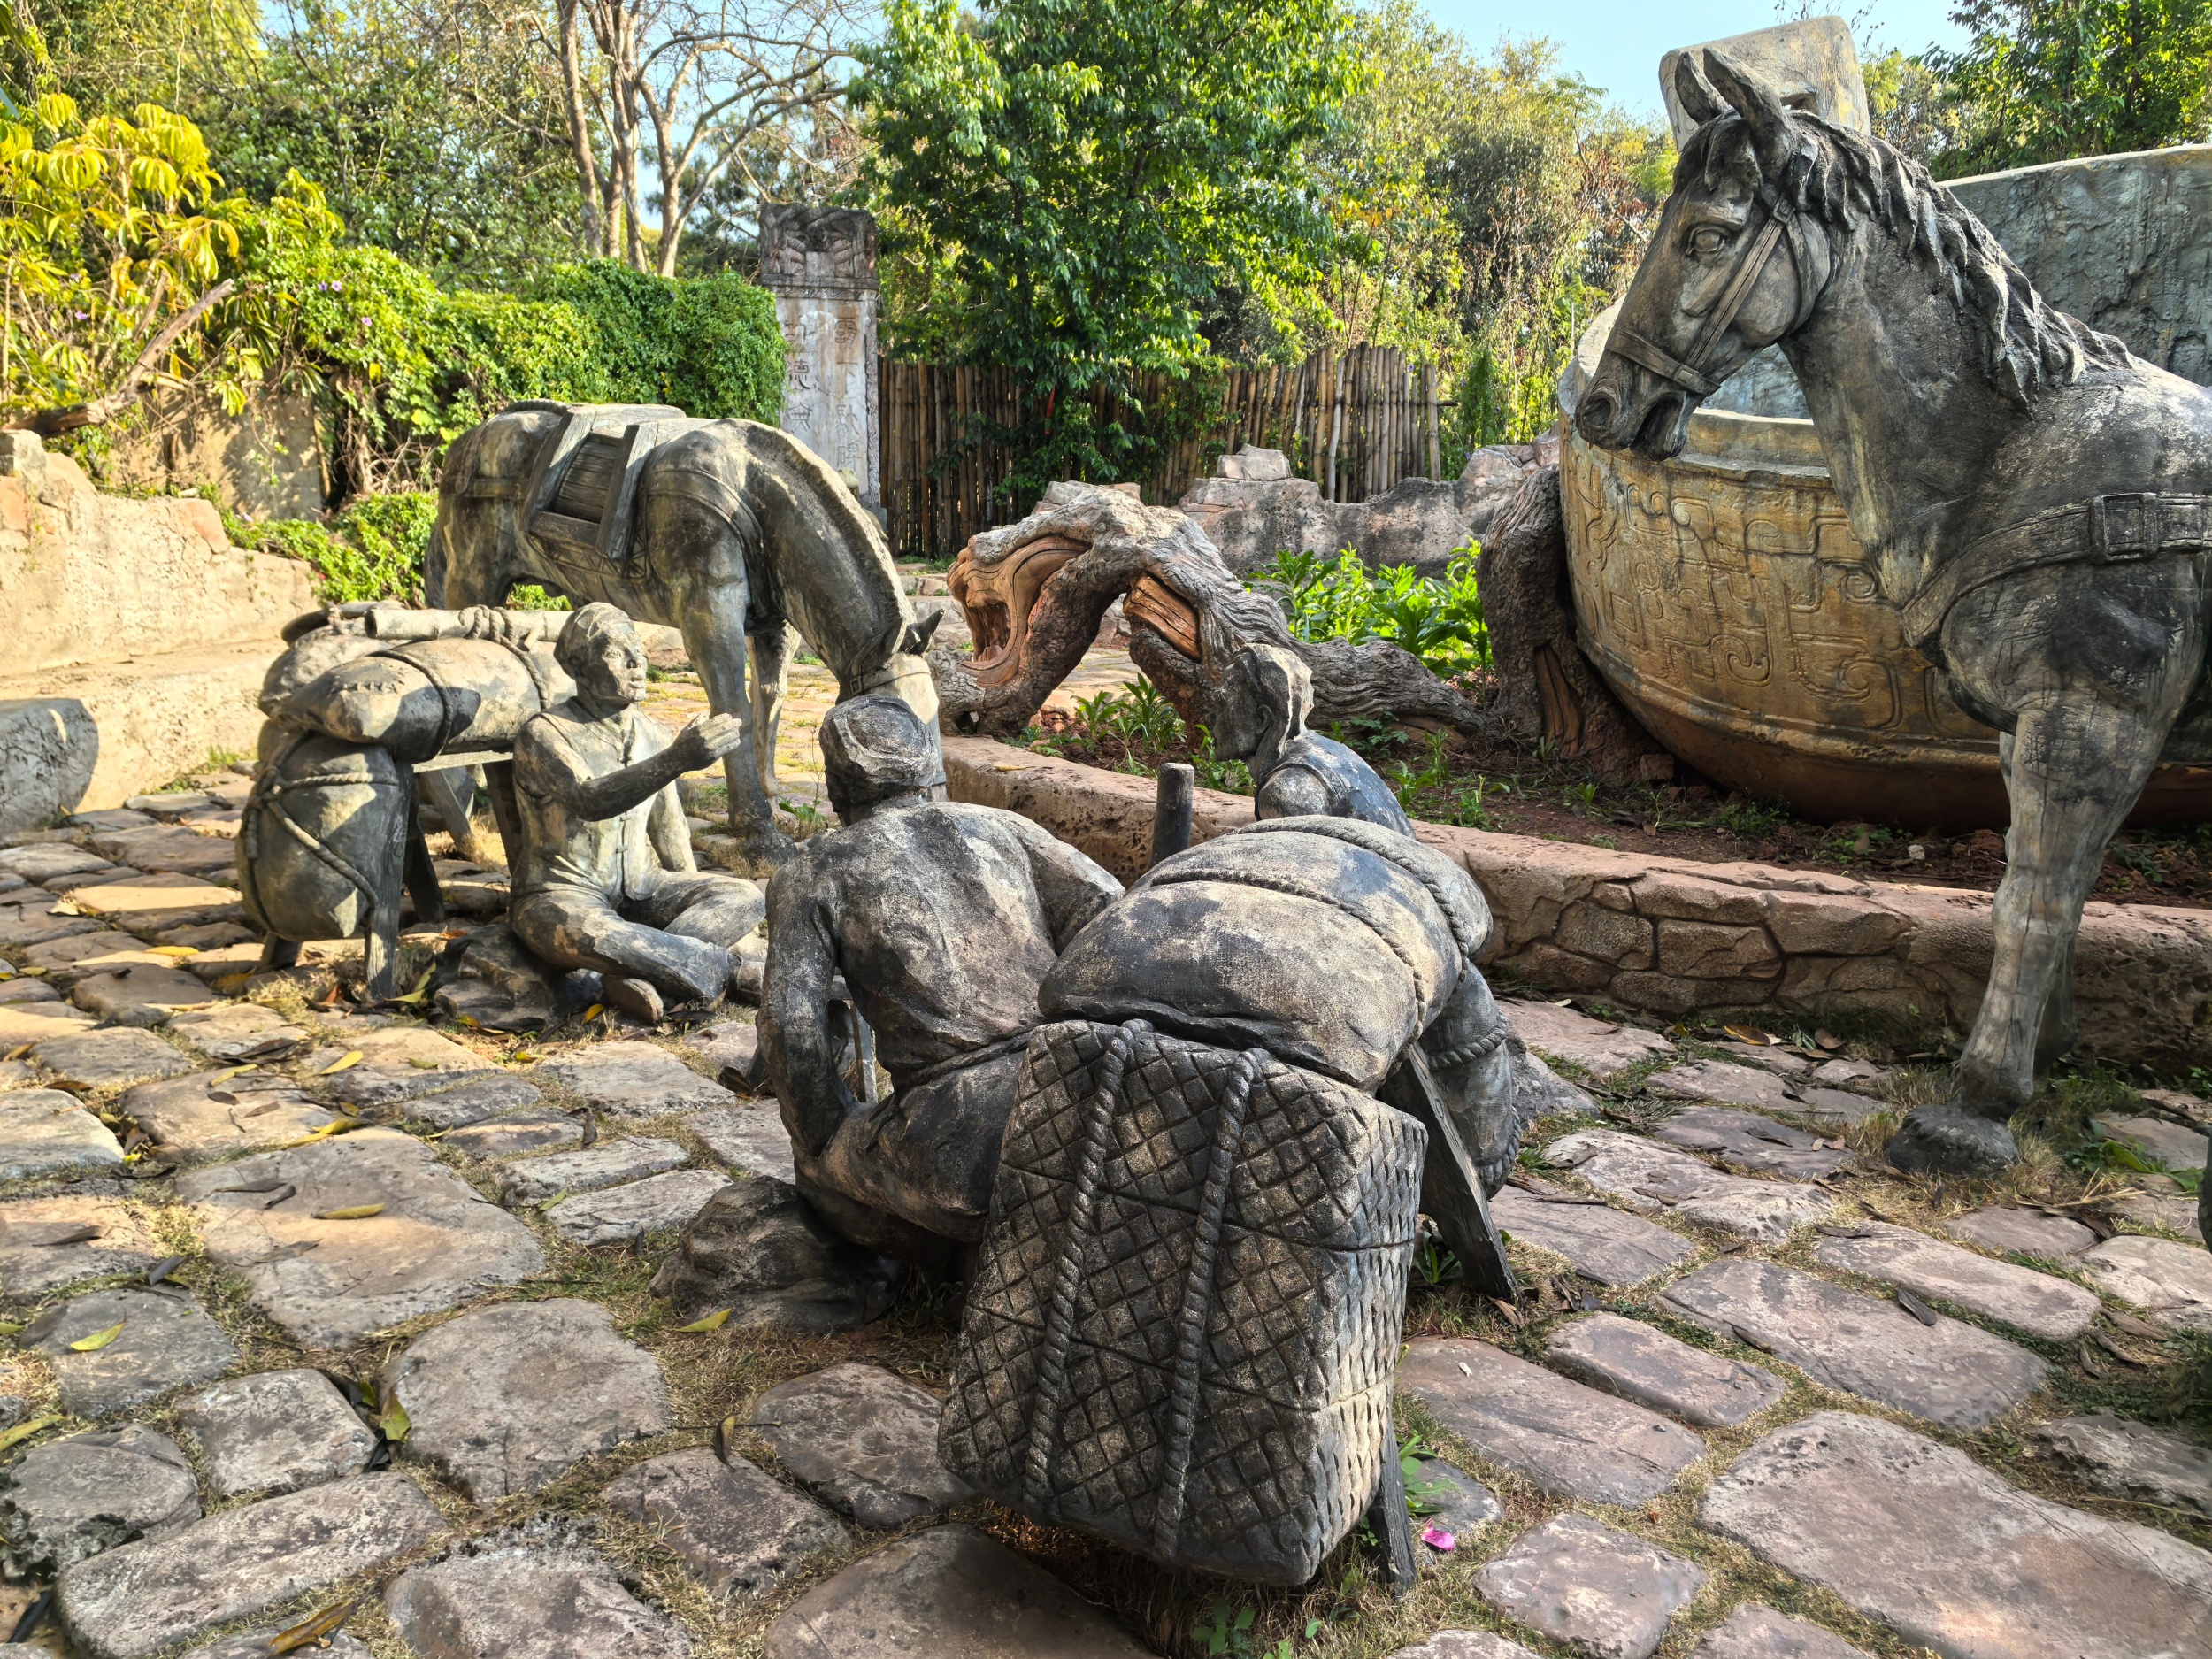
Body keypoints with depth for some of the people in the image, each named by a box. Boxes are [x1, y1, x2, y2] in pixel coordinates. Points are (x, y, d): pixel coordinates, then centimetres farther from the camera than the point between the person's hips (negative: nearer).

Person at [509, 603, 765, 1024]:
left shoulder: (651, 734, 6)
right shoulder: (544, 733, -14)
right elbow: (588, 801, -34)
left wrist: (693, 903, 17)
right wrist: (676, 760, -46)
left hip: (640, 890, 7)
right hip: (563, 893, -6)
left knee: (745, 897, -17)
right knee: (589, 936, -42)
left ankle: (635, 977, -33)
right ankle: (716, 967, -26)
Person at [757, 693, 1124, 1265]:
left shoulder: (812, 872, 7)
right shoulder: (1000, 826, 15)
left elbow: (790, 1030, -3)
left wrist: (824, 1142, 14)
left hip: (963, 1155, -4)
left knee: (823, 1163, 28)